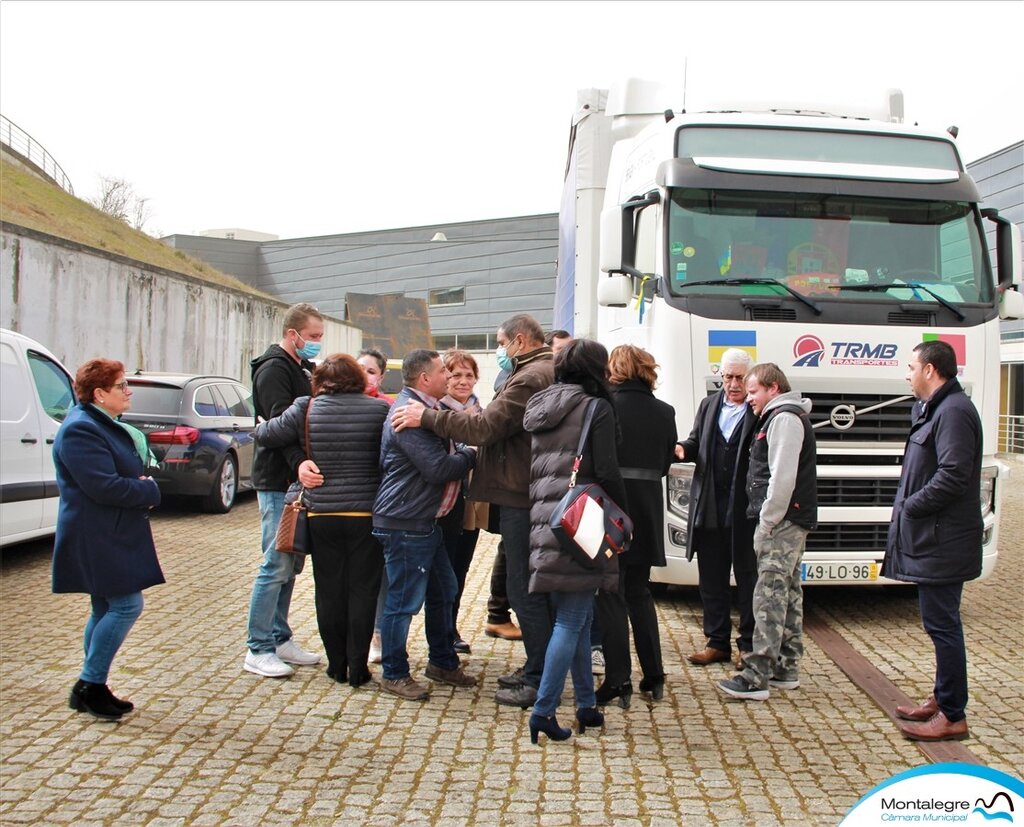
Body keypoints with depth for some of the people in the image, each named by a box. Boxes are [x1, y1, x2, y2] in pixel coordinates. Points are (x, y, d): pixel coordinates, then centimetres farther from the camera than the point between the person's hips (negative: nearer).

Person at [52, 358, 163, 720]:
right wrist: (150, 490, -11)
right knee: (126, 606, -10)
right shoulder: (81, 430, -18)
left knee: (107, 609, 13)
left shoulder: (107, 425, 16)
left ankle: (92, 689, 21)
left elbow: (128, 472, 23)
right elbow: (105, 486, -25)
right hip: (98, 539, -11)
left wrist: (142, 484, 0)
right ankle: (89, 686, 0)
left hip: (113, 536, 11)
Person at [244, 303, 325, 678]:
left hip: (300, 480, 9)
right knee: (276, 565, -7)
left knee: (292, 564, 13)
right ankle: (258, 650, 1)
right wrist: (299, 465, -39)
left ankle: (279, 638, 22)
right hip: (278, 482, -9)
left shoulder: (304, 368, 17)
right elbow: (280, 424, -25)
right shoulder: (274, 369, -12)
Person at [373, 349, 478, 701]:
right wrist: (470, 455, -8)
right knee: (404, 599, -2)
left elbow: (444, 456, 18)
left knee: (443, 591, 18)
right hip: (404, 523, -11)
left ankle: (443, 662, 31)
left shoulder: (424, 408, 15)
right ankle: (394, 674, 11)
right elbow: (438, 468, -23)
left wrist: (463, 452, -1)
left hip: (425, 521, 11)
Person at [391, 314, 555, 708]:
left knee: (526, 591, -4)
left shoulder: (530, 378, -16)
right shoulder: (547, 372, 18)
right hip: (534, 495, 11)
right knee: (532, 587, 17)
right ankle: (536, 669, 26)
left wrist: (427, 417, -16)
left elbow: (486, 426, -23)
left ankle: (539, 682, 2)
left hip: (522, 498, -11)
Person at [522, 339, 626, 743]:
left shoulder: (541, 409, 15)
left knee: (578, 618, 15)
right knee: (572, 621, -3)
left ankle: (586, 705, 20)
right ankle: (543, 710, -6)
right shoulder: (596, 409, -7)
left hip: (545, 525, 7)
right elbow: (607, 473, -11)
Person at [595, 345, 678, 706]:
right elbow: (665, 463, 10)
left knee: (610, 595, 2)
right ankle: (653, 675, 17)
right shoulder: (664, 412, 2)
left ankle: (618, 680, 0)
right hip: (647, 512, 4)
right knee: (639, 592, 17)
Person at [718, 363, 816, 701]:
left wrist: (766, 523, -19)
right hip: (791, 522, 11)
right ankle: (786, 669, 22)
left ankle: (756, 677, -13)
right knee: (788, 594, 14)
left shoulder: (785, 418, -12)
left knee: (769, 596, -12)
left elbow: (782, 476, -21)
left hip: (781, 521, -11)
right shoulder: (781, 416, 21)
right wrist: (767, 521, 15)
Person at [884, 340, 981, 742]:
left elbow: (953, 476, -25)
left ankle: (953, 717, 1)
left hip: (943, 542, -11)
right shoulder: (935, 408, 16)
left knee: (942, 624, -5)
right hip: (932, 539, 11)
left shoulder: (954, 412, -17)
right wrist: (908, 506, 7)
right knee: (940, 623, 17)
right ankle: (942, 699, 28)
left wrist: (909, 507, -15)